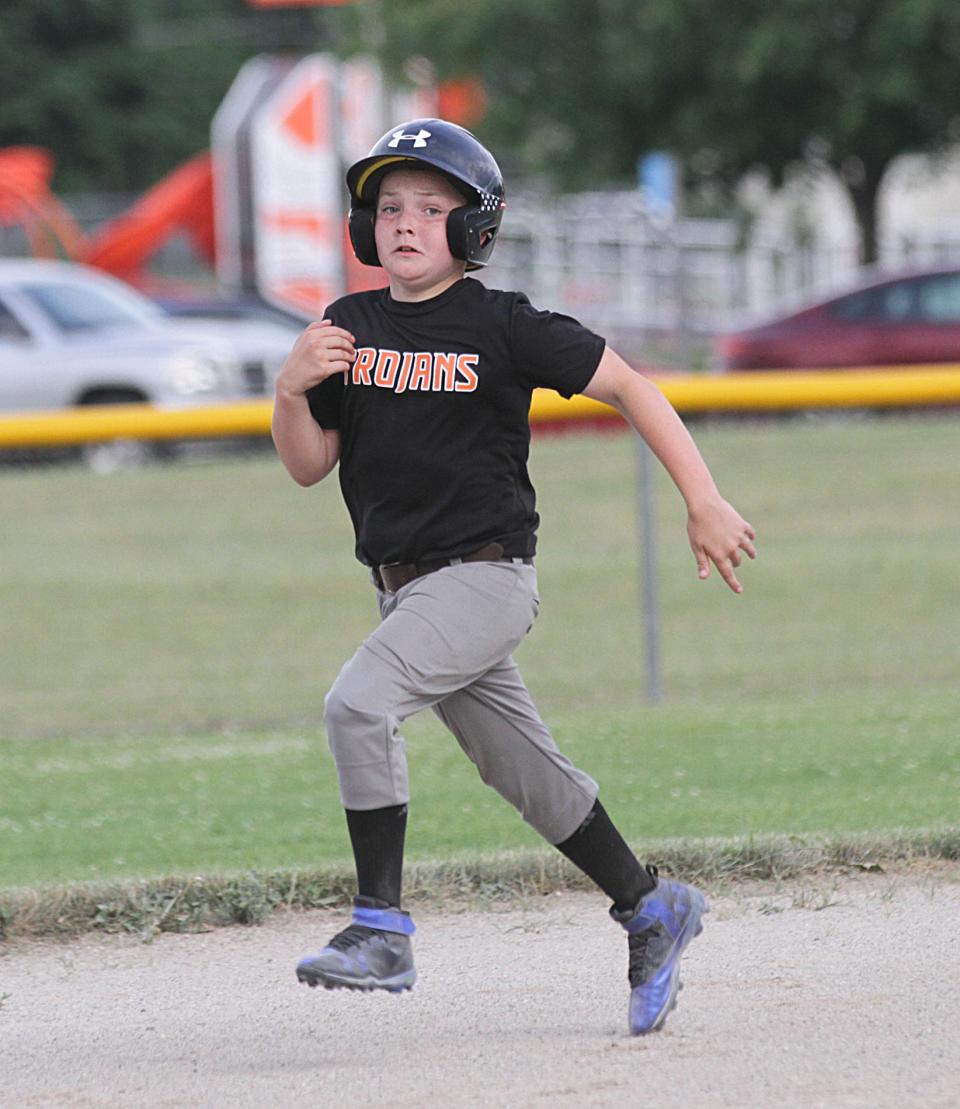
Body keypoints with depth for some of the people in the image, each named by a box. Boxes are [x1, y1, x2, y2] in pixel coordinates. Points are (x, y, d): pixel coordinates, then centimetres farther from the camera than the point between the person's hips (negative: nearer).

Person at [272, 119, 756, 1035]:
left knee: (358, 704, -25)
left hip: (484, 575, -6)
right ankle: (651, 910, 31)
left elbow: (629, 387, -5)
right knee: (528, 777, 13)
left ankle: (382, 929, -20)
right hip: (407, 588, 6)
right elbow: (307, 465, 9)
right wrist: (293, 388, -11)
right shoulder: (349, 329, 6)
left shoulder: (502, 326, -9)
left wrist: (703, 502, -10)